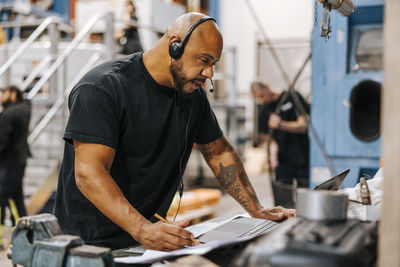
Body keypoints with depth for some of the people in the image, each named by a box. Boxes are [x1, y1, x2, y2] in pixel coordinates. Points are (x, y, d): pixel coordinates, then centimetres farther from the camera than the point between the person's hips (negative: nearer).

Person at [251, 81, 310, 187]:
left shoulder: (292, 97, -3)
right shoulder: (264, 112, 9)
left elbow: (302, 126, -5)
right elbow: (273, 138, 9)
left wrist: (281, 125, -22)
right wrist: (273, 155, -11)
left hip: (302, 159, -3)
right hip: (282, 162, 3)